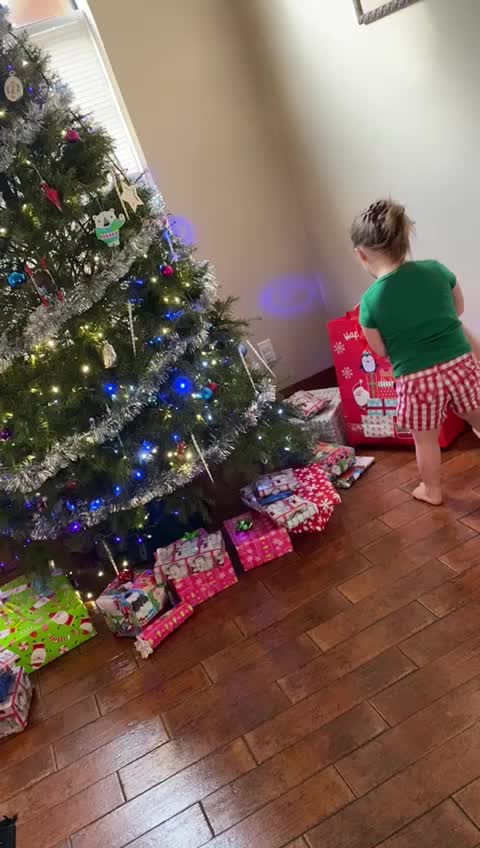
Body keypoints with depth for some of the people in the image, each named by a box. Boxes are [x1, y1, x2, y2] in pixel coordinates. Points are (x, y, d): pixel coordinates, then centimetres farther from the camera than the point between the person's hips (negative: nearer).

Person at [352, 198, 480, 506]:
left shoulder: (370, 301, -14)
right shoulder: (436, 269, -4)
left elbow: (381, 351, -1)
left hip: (416, 379, -3)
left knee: (426, 439, 19)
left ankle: (432, 490, 39)